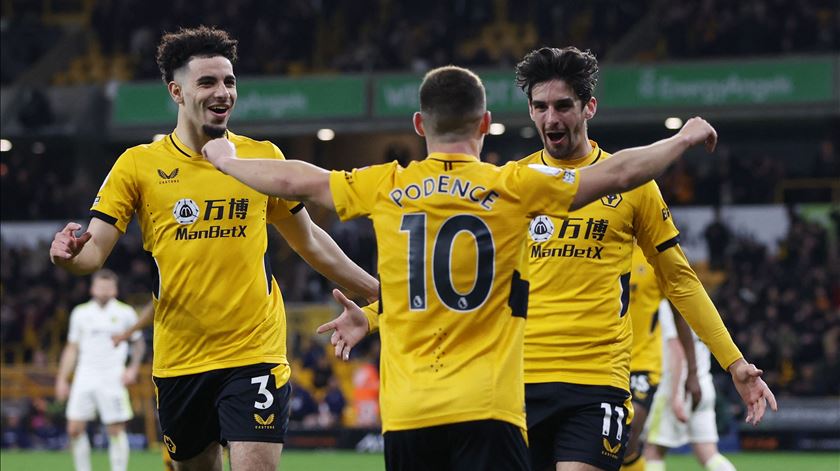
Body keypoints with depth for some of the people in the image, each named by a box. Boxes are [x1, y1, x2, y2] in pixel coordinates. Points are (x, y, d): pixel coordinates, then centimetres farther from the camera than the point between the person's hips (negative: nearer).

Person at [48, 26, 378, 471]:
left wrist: (377, 289, 17)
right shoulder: (138, 164, 0)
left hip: (256, 354, -1)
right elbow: (95, 250, -3)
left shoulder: (263, 157, 4)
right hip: (177, 362, 1)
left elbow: (309, 240, 17)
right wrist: (70, 254, -26)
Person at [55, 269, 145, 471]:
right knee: (75, 429, -4)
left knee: (116, 430, -6)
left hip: (113, 379, -2)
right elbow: (72, 348, 15)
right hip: (84, 377, 2)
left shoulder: (125, 313, 4)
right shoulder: (80, 313, 10)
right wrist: (62, 379, 11)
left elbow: (138, 343, 15)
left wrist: (133, 368, 1)